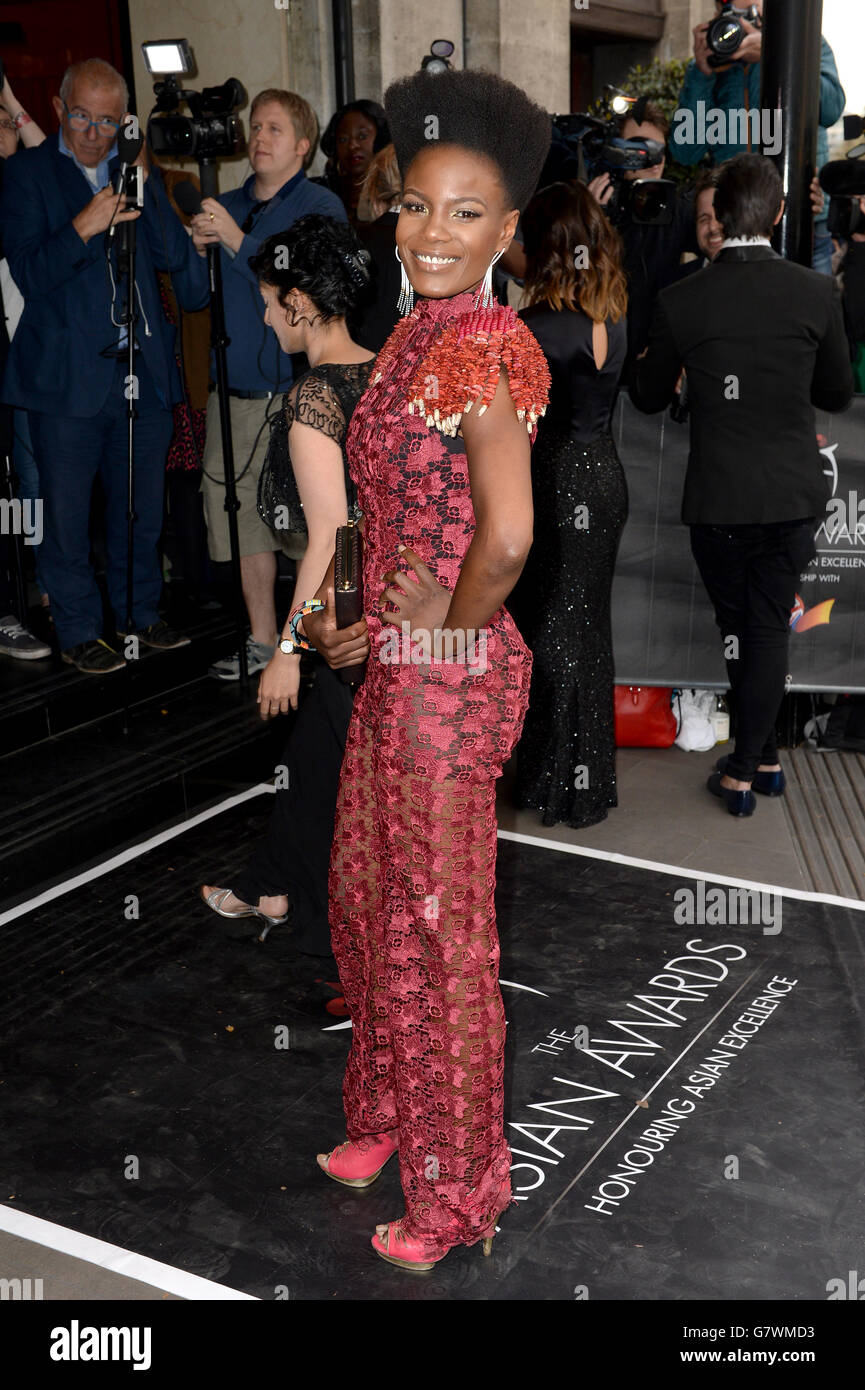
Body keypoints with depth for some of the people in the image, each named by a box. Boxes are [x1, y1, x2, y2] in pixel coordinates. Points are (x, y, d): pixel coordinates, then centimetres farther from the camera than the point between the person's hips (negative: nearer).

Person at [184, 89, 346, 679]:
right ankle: (263, 641, 18)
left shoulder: (322, 207, -1)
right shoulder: (225, 207, 15)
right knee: (237, 506, 6)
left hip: (301, 392, -5)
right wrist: (199, 249, -3)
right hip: (236, 392, 5)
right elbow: (193, 298, 16)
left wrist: (238, 241, -19)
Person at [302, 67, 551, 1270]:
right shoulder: (417, 334, 10)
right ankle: (389, 1123, 44)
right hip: (399, 667, 9)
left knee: (435, 927, 4)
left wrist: (453, 632, -14)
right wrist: (358, 620, 9)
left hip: (453, 676, -9)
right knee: (368, 900, 21)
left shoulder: (485, 346, -19)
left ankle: (456, 1194, 25)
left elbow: (506, 535, -31)